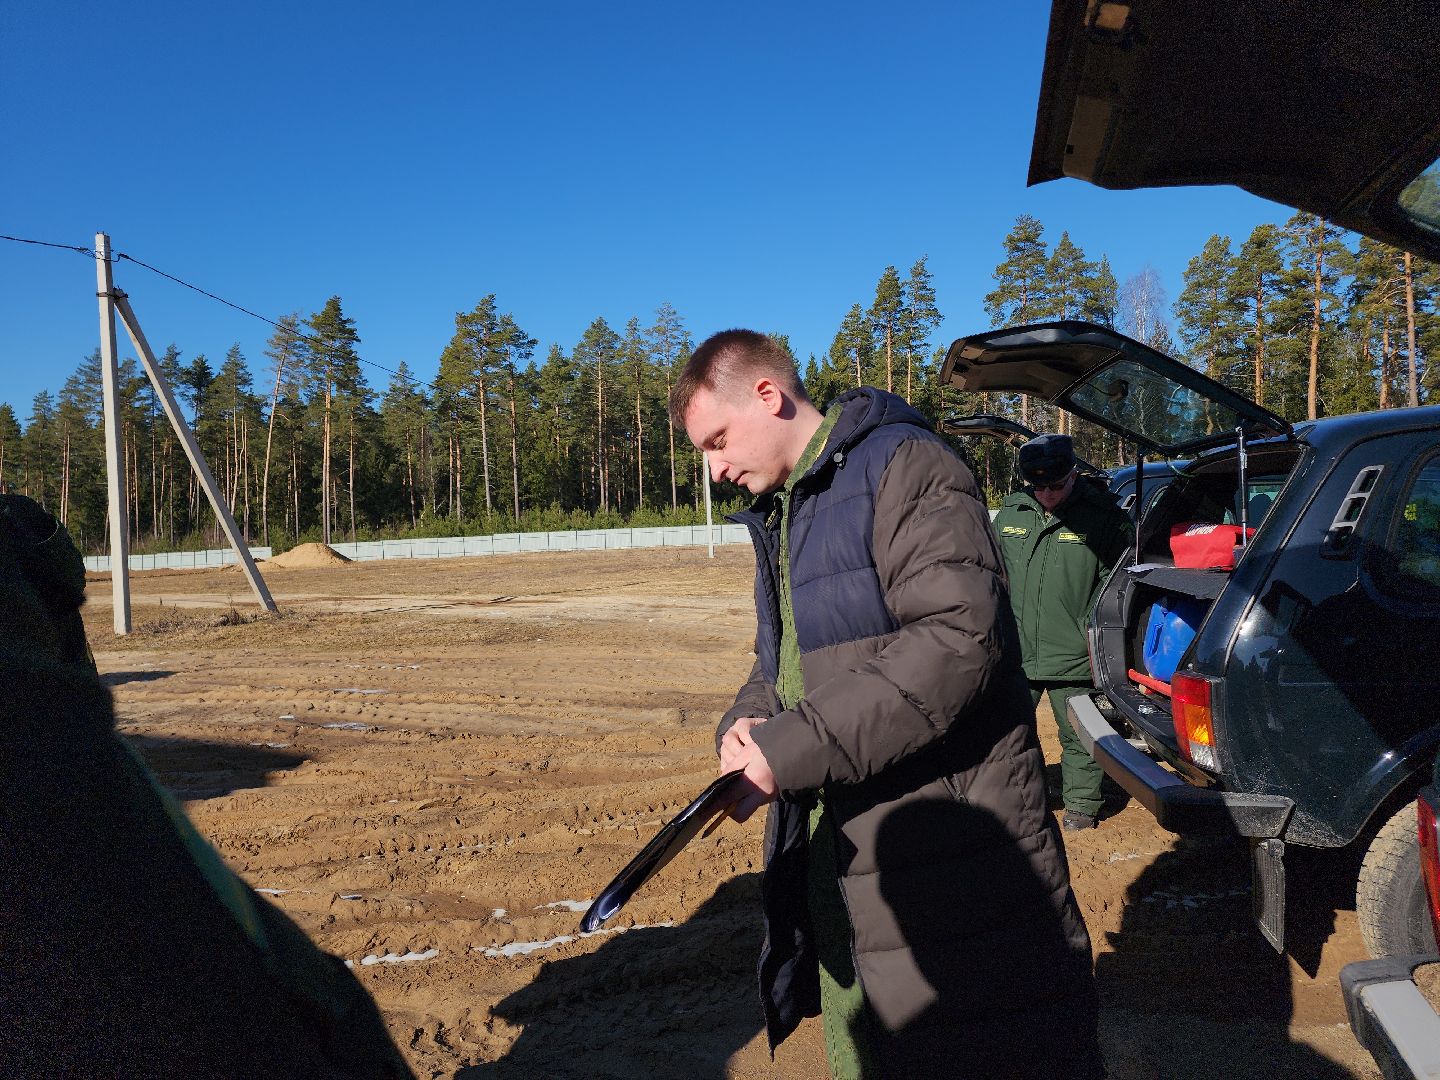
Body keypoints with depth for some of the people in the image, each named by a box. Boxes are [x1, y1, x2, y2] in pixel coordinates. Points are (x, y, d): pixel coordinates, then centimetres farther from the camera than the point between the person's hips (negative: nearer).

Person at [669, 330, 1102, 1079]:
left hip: (947, 842, -8)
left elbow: (956, 639, -24)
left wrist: (795, 748, -24)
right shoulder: (777, 516, 15)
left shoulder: (903, 468, -13)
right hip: (836, 843, 9)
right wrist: (745, 726, -2)